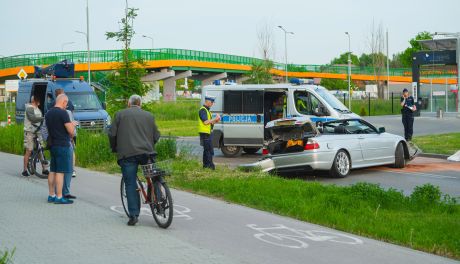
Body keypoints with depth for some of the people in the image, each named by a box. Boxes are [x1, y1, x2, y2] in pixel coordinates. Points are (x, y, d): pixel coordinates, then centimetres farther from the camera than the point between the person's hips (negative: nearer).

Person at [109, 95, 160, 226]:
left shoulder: (120, 114, 9)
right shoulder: (149, 115, 15)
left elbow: (112, 134, 4)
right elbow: (156, 136, 14)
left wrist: (114, 148, 20)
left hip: (127, 153, -1)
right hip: (146, 152, 1)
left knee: (130, 184, 1)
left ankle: (133, 214, -3)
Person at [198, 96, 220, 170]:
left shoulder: (207, 110, 19)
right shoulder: (202, 110, -13)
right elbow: (205, 122, -22)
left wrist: (215, 121, 5)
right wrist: (215, 119, -15)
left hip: (208, 133, 10)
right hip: (205, 133, -10)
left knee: (206, 150, 12)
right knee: (210, 150, -11)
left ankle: (205, 165, 17)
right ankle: (210, 165, -10)